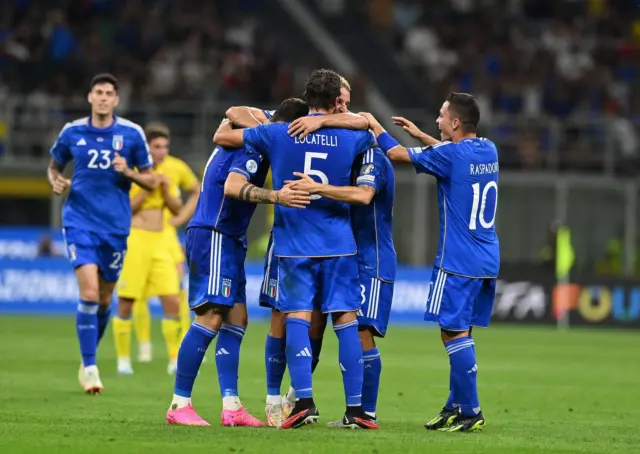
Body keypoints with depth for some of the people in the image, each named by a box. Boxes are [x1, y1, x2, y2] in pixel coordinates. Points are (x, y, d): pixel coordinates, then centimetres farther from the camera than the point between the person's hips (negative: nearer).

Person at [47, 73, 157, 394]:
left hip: (115, 225, 1)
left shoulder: (131, 134, -1)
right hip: (80, 221, -1)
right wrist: (56, 182, -6)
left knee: (104, 299, 10)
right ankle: (89, 367, -11)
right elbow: (54, 166, 17)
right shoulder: (72, 132, 1)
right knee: (89, 292, -16)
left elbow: (151, 181, 5)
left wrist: (128, 172, -15)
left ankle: (88, 361, 31)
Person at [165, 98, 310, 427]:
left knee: (236, 318, 7)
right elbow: (233, 187, -29)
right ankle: (179, 405, -8)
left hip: (228, 239, 11)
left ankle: (231, 407, 5)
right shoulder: (252, 144, -16)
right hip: (213, 236, -11)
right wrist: (276, 196, -43)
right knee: (211, 317, -12)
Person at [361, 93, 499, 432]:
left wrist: (375, 126, 13)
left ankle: (471, 411, -8)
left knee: (454, 332, -5)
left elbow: (397, 153, -3)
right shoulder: (488, 150, 9)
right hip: (488, 261, 8)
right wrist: (420, 135, 35)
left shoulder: (449, 154, -13)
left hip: (458, 262, -8)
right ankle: (455, 407, 18)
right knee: (460, 332, 14)